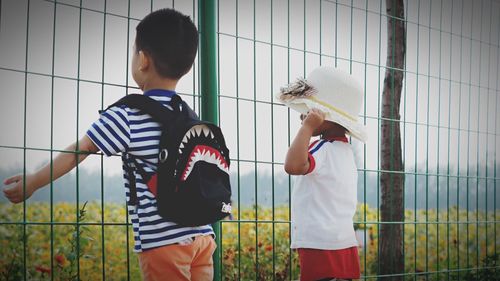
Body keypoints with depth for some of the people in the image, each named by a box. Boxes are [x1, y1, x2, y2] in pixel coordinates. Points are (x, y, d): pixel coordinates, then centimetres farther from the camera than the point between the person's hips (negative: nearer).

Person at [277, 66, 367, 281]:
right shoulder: (344, 149, 17)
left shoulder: (324, 149, -14)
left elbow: (293, 165, -33)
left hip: (322, 247, -10)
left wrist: (307, 127, -25)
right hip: (343, 243, 10)